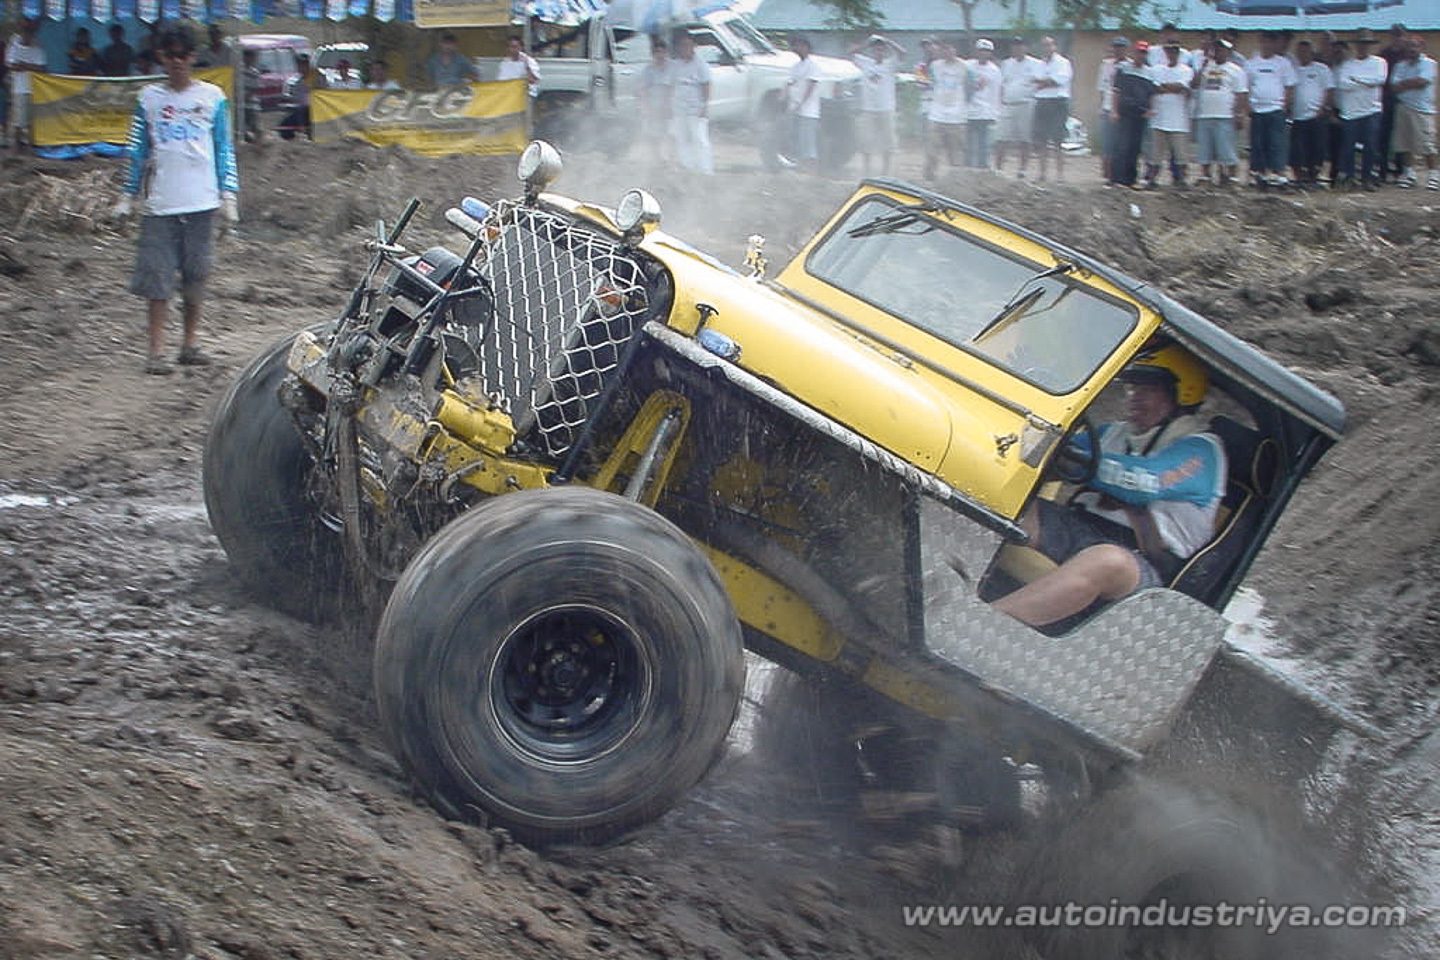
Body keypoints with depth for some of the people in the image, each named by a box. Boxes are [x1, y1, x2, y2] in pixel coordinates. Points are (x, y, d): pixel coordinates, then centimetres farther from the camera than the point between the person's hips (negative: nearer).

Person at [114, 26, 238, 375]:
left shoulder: (212, 97, 6)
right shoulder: (149, 97, 7)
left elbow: (224, 150, 9)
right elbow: (137, 150, 12)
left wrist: (228, 196, 4)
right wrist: (127, 197, 10)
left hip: (201, 202, 0)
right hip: (159, 202, 0)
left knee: (196, 274, 5)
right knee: (157, 275, -5)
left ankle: (191, 342, 16)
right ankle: (157, 349, -3)